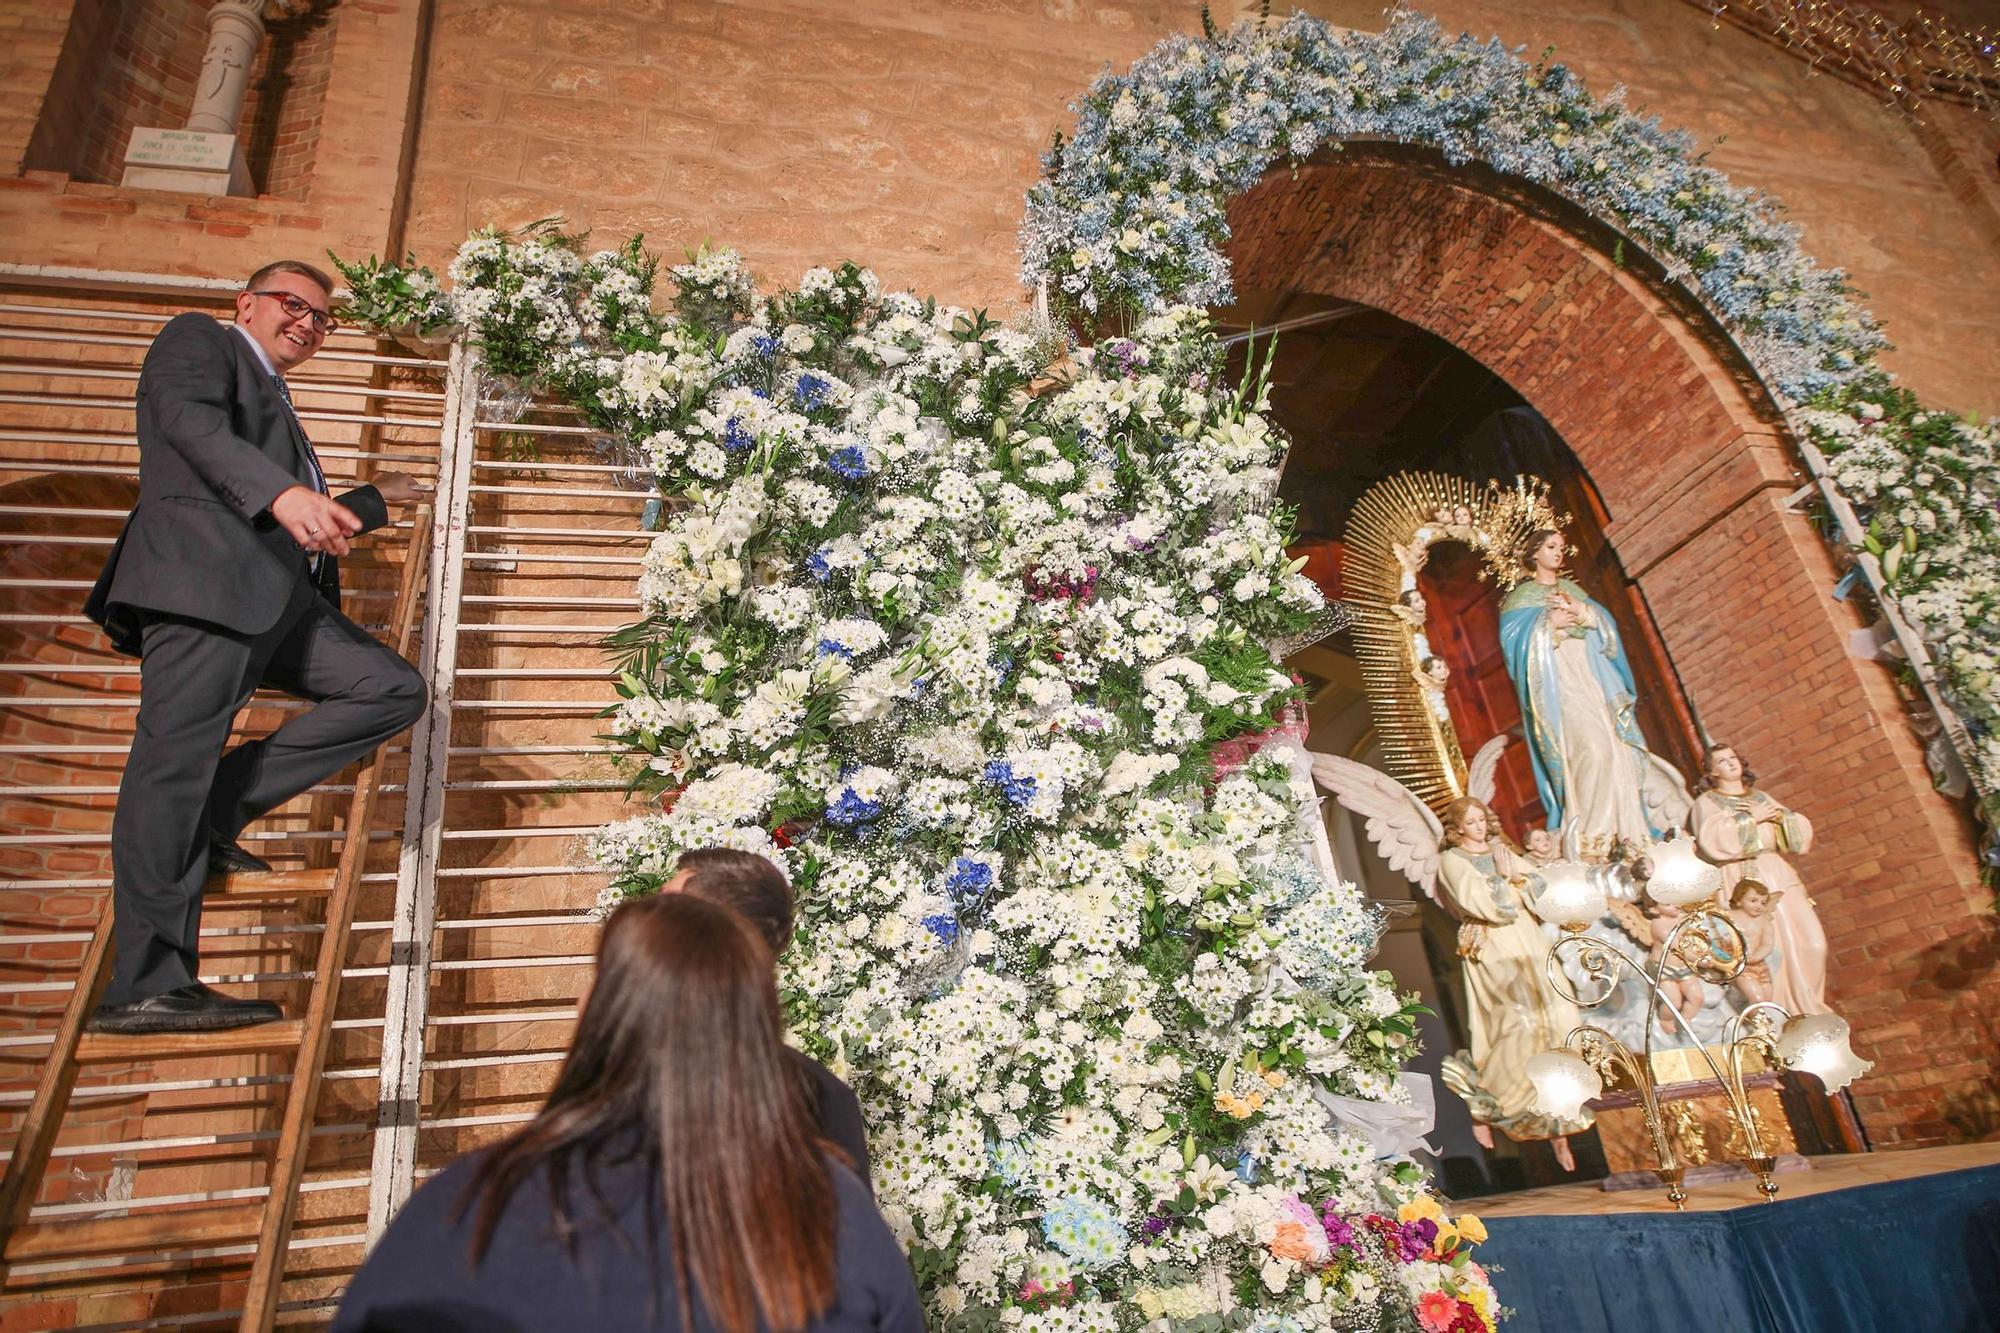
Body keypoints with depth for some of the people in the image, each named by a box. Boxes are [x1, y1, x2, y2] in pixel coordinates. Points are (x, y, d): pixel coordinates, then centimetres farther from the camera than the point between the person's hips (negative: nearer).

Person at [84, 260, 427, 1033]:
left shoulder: (274, 405, 35)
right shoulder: (198, 338, 12)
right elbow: (189, 418, -11)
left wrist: (372, 500, 51)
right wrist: (283, 492, -28)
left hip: (280, 599, 8)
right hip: (204, 578, -8)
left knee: (395, 690, -2)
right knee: (173, 762, -11)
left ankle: (218, 813, -4)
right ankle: (145, 988, -11)